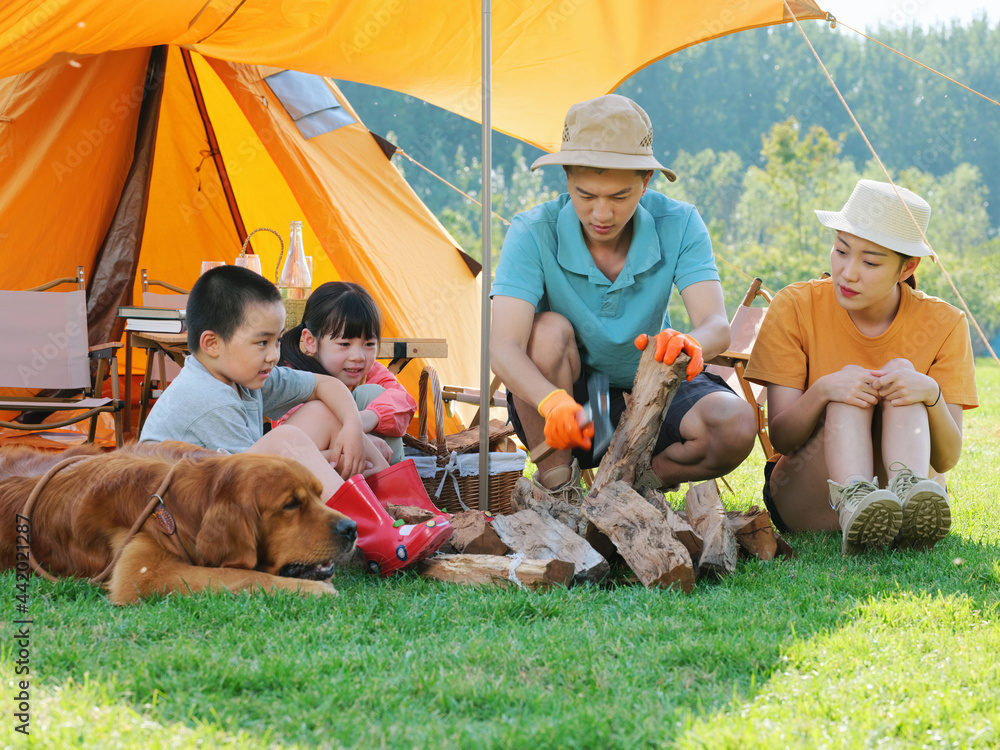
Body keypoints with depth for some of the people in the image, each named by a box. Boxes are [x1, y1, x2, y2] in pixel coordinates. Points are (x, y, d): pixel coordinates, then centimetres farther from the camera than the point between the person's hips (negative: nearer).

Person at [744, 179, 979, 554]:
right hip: (803, 493, 0)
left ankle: (908, 493, -47)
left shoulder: (942, 323, -4)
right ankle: (853, 504, -54)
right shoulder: (795, 307, -6)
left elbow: (947, 458, -9)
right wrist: (822, 391, -31)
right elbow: (780, 438, -11)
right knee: (850, 394, -27)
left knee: (902, 371, -23)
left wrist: (930, 394, -30)